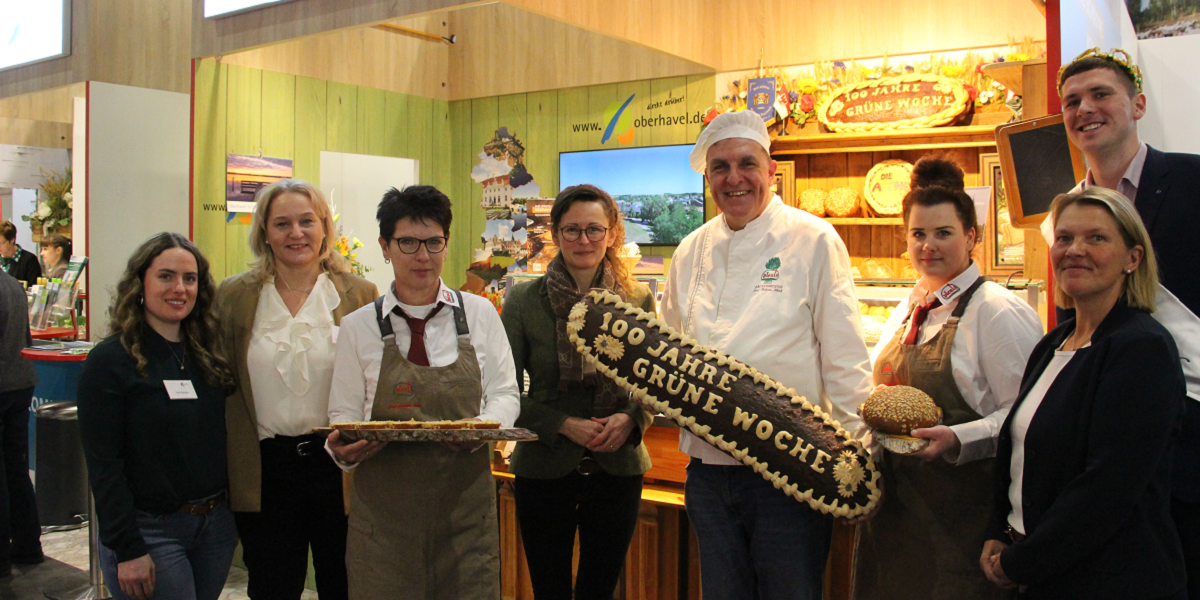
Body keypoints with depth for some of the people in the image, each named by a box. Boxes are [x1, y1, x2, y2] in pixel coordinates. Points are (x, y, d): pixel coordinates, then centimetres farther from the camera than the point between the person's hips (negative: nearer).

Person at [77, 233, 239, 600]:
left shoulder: (208, 356, 7)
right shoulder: (110, 360, -10)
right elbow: (104, 465, -13)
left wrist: (236, 515, 8)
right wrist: (128, 550, -17)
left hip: (216, 524, 6)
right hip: (151, 531, -5)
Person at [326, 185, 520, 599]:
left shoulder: (480, 314, 4)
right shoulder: (358, 326, 3)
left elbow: (505, 393, 7)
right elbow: (344, 414, 6)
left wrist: (483, 427, -14)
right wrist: (344, 448, -15)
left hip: (466, 499, 1)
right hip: (384, 501, 0)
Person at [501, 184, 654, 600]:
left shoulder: (638, 299, 1)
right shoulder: (523, 301, -5)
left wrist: (631, 419, -12)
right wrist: (564, 425, -15)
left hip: (618, 468, 2)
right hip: (543, 468, -1)